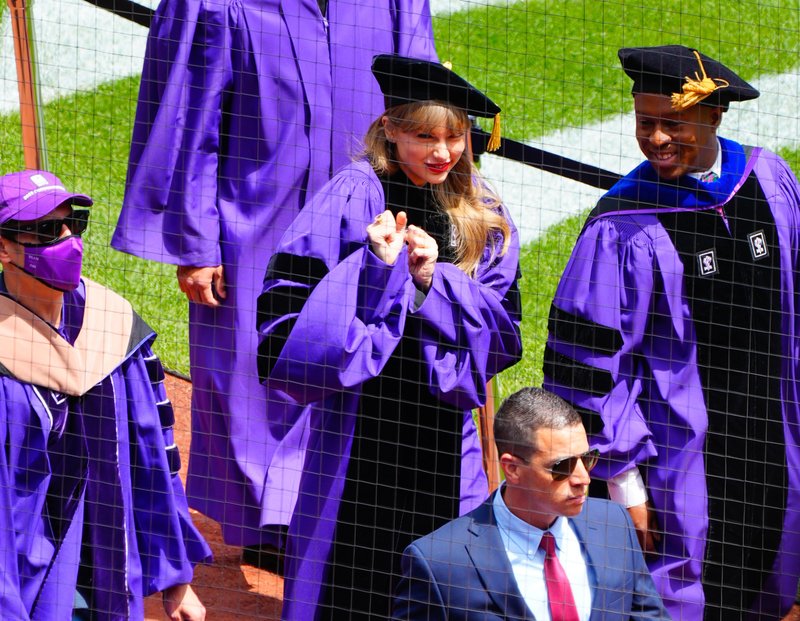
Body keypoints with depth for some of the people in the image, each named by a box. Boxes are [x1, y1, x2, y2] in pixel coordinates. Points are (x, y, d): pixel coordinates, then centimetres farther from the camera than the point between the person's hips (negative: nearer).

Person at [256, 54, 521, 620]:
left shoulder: (481, 217, 6)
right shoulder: (355, 196, -7)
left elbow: (501, 320, 3)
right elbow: (289, 292, -11)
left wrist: (434, 278, -13)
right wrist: (375, 267, -24)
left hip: (442, 414, 4)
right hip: (360, 413, -4)